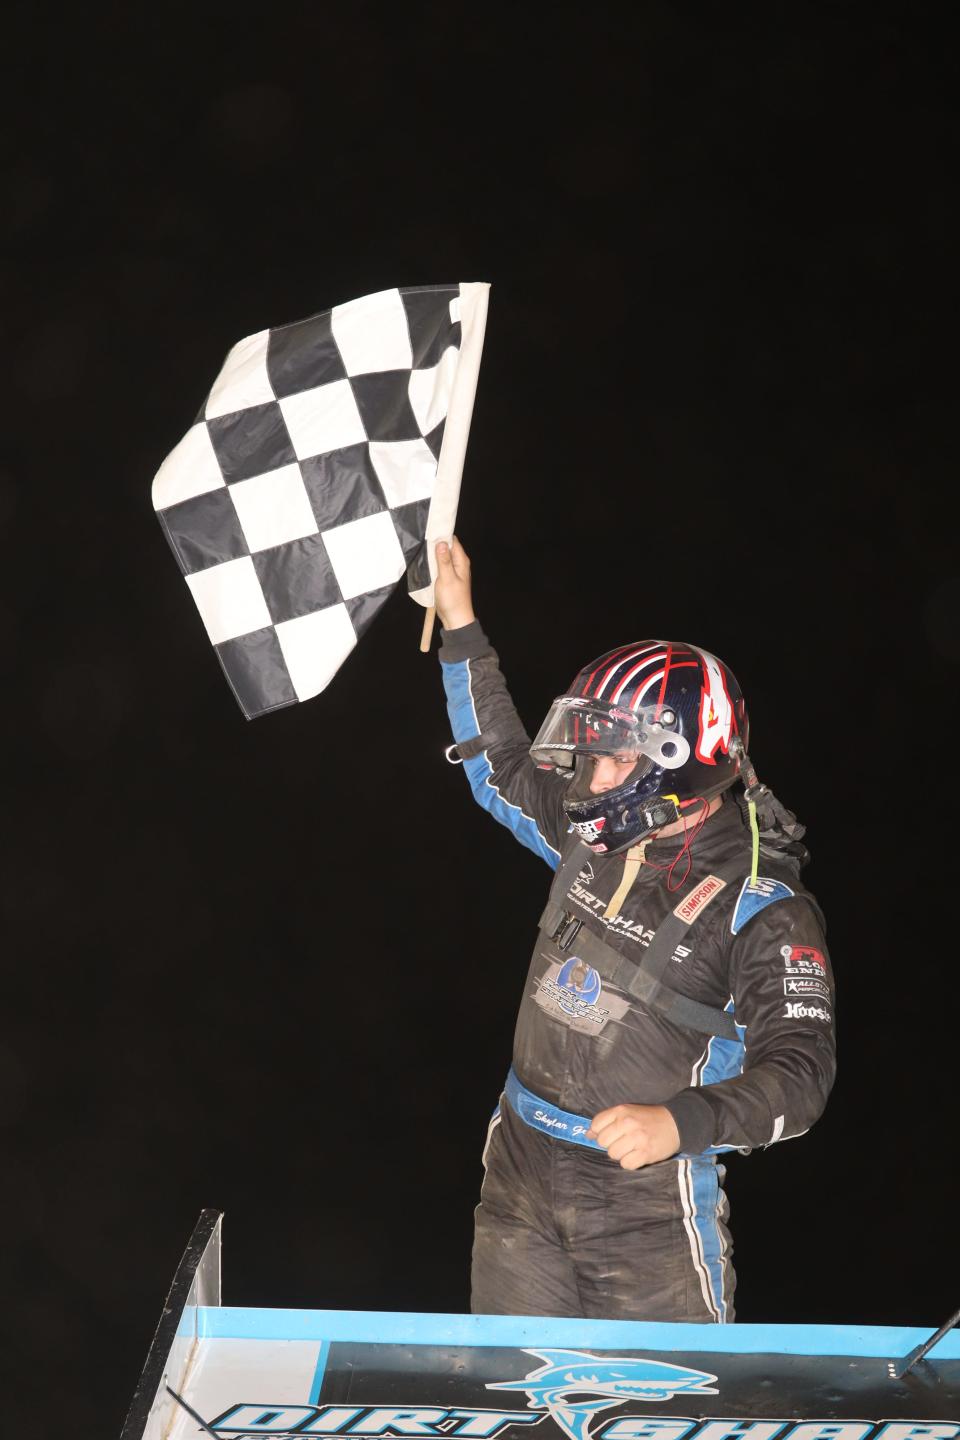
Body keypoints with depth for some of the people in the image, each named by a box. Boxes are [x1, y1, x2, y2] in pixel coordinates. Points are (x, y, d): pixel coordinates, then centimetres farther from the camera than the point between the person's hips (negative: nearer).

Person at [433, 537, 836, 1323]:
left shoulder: (762, 907, -18)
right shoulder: (599, 837, 2)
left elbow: (799, 1072, -23)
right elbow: (502, 766, 20)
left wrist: (678, 1123, -39)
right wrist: (461, 629, 17)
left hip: (647, 1202, -6)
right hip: (522, 1171, 6)